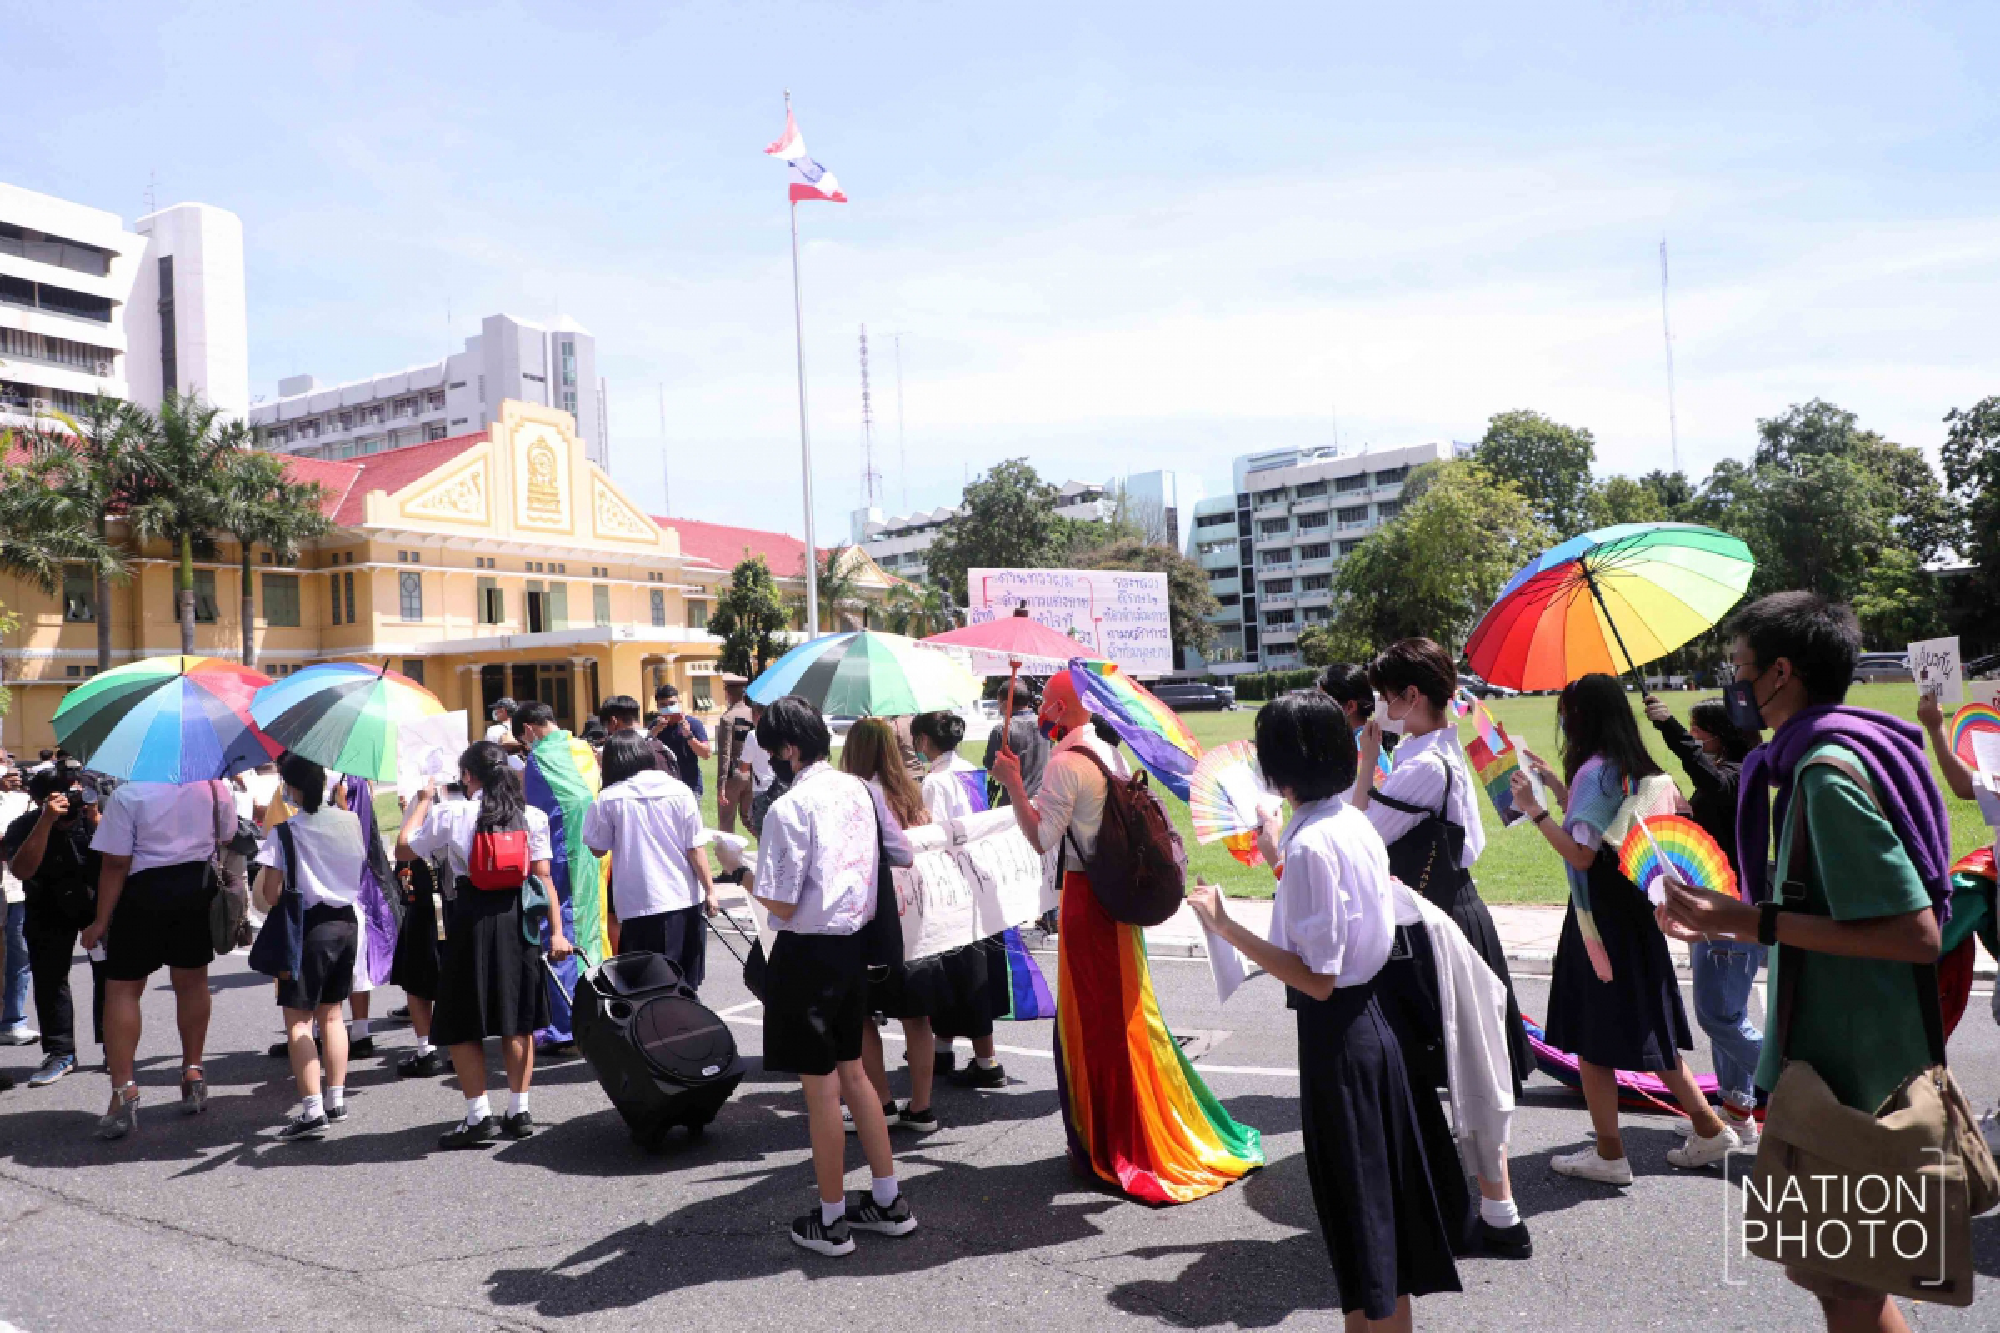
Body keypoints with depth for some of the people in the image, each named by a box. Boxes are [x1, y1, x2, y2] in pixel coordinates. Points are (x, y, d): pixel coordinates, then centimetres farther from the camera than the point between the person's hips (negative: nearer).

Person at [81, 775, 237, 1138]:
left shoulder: (128, 793, -16)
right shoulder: (215, 787, -3)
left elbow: (116, 863, -14)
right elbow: (227, 839, 10)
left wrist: (102, 920, -7)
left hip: (144, 892, -4)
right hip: (198, 886, 4)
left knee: (121, 988, 6)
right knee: (192, 982, 16)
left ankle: (124, 1092, 0)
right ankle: (193, 1075, 25)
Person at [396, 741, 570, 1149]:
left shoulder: (451, 814, -6)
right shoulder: (530, 816, 1)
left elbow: (403, 850, 5)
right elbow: (543, 877, -2)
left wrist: (423, 801, 15)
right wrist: (556, 931, -1)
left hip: (471, 917, -3)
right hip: (517, 917, 3)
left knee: (463, 1025, 8)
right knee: (518, 1020, 12)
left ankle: (478, 1117, 7)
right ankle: (519, 1111, 17)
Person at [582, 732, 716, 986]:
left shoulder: (609, 799, -6)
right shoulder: (679, 791, -2)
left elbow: (598, 849, 5)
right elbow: (695, 848, -3)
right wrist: (709, 889, 4)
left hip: (639, 905, -3)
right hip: (686, 900, 3)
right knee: (686, 985, 16)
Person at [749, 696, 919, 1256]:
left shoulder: (789, 807, -19)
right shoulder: (859, 790, 3)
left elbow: (782, 905, -19)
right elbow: (903, 856, 13)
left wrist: (744, 875, -2)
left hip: (808, 952, -7)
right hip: (854, 942, 7)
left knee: (820, 1085, 5)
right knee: (852, 1072, 20)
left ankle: (831, 1220, 19)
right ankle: (888, 1200, 28)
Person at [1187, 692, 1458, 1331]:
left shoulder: (1310, 843, -22)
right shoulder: (1355, 823, 4)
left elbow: (1317, 978, -22)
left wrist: (1226, 926, -21)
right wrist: (1280, 862, 25)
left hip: (1334, 1037, -9)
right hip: (1372, 1020, 9)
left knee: (1353, 1202, 6)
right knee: (1384, 1188, 20)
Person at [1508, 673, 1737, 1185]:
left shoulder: (1595, 770, -17)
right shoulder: (1638, 769, 10)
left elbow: (1581, 854, -21)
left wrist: (1535, 810, -18)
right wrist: (1558, 787, 19)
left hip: (1600, 918, -9)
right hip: (1633, 912, 9)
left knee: (1591, 1038, 2)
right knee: (1645, 1029, 19)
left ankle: (1609, 1154, 10)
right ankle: (1709, 1128, 25)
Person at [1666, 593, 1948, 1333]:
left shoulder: (1826, 769, -21)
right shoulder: (1846, 750, 10)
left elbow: (1916, 933, -25)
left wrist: (1754, 921, -25)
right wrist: (1727, 924, 17)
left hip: (1845, 1066, -9)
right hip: (1843, 1049, 9)